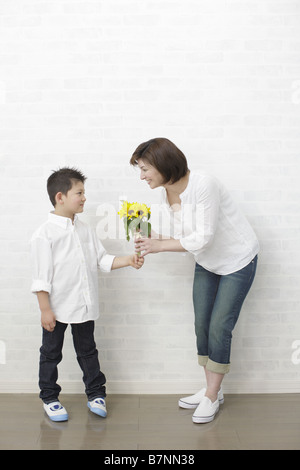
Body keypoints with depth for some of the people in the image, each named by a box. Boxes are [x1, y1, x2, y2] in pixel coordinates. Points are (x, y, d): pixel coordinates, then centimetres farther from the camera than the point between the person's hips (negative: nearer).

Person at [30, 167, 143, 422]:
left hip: (85, 306, 5)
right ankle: (49, 398, 30)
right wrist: (45, 309, -15)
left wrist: (129, 260, -5)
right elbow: (41, 277, -14)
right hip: (57, 307, -5)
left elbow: (103, 259, 8)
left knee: (87, 350, 17)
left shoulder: (85, 230, 5)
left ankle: (96, 394, 32)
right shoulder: (45, 233, -13)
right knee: (51, 353, 12)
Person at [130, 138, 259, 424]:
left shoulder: (203, 185, -31)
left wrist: (161, 245, -25)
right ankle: (211, 390, 25)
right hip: (207, 263, 7)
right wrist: (152, 241, -19)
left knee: (219, 328, -4)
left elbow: (203, 237, -30)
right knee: (202, 325, 7)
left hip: (237, 260, -7)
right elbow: (180, 238, -2)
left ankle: (212, 396, 14)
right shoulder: (166, 196, -7)